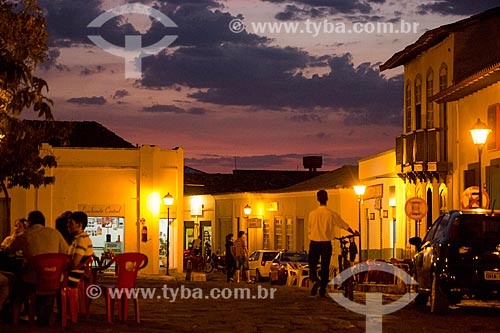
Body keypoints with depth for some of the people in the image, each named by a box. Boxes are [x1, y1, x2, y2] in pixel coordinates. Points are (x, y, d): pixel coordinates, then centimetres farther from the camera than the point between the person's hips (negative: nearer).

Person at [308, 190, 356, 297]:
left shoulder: (312, 213, -3)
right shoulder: (331, 214, -7)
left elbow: (309, 230, 7)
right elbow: (344, 225, 3)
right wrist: (354, 233, 20)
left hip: (314, 243, 0)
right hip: (326, 244, 0)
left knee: (312, 265, 9)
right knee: (325, 267, 9)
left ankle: (315, 280, -20)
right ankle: (322, 290, 11)